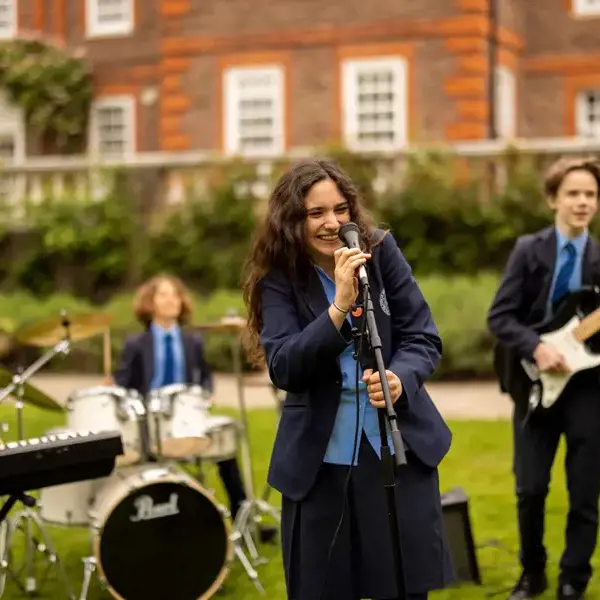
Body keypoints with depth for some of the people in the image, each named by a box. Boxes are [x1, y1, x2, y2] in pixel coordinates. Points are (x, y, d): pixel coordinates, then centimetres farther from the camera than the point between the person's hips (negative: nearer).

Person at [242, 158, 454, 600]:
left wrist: (399, 378, -24)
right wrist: (340, 306, -28)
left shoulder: (381, 250, -3)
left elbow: (424, 339, -3)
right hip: (318, 461, -1)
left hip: (398, 449, 1)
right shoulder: (280, 276, -6)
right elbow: (284, 369, -17)